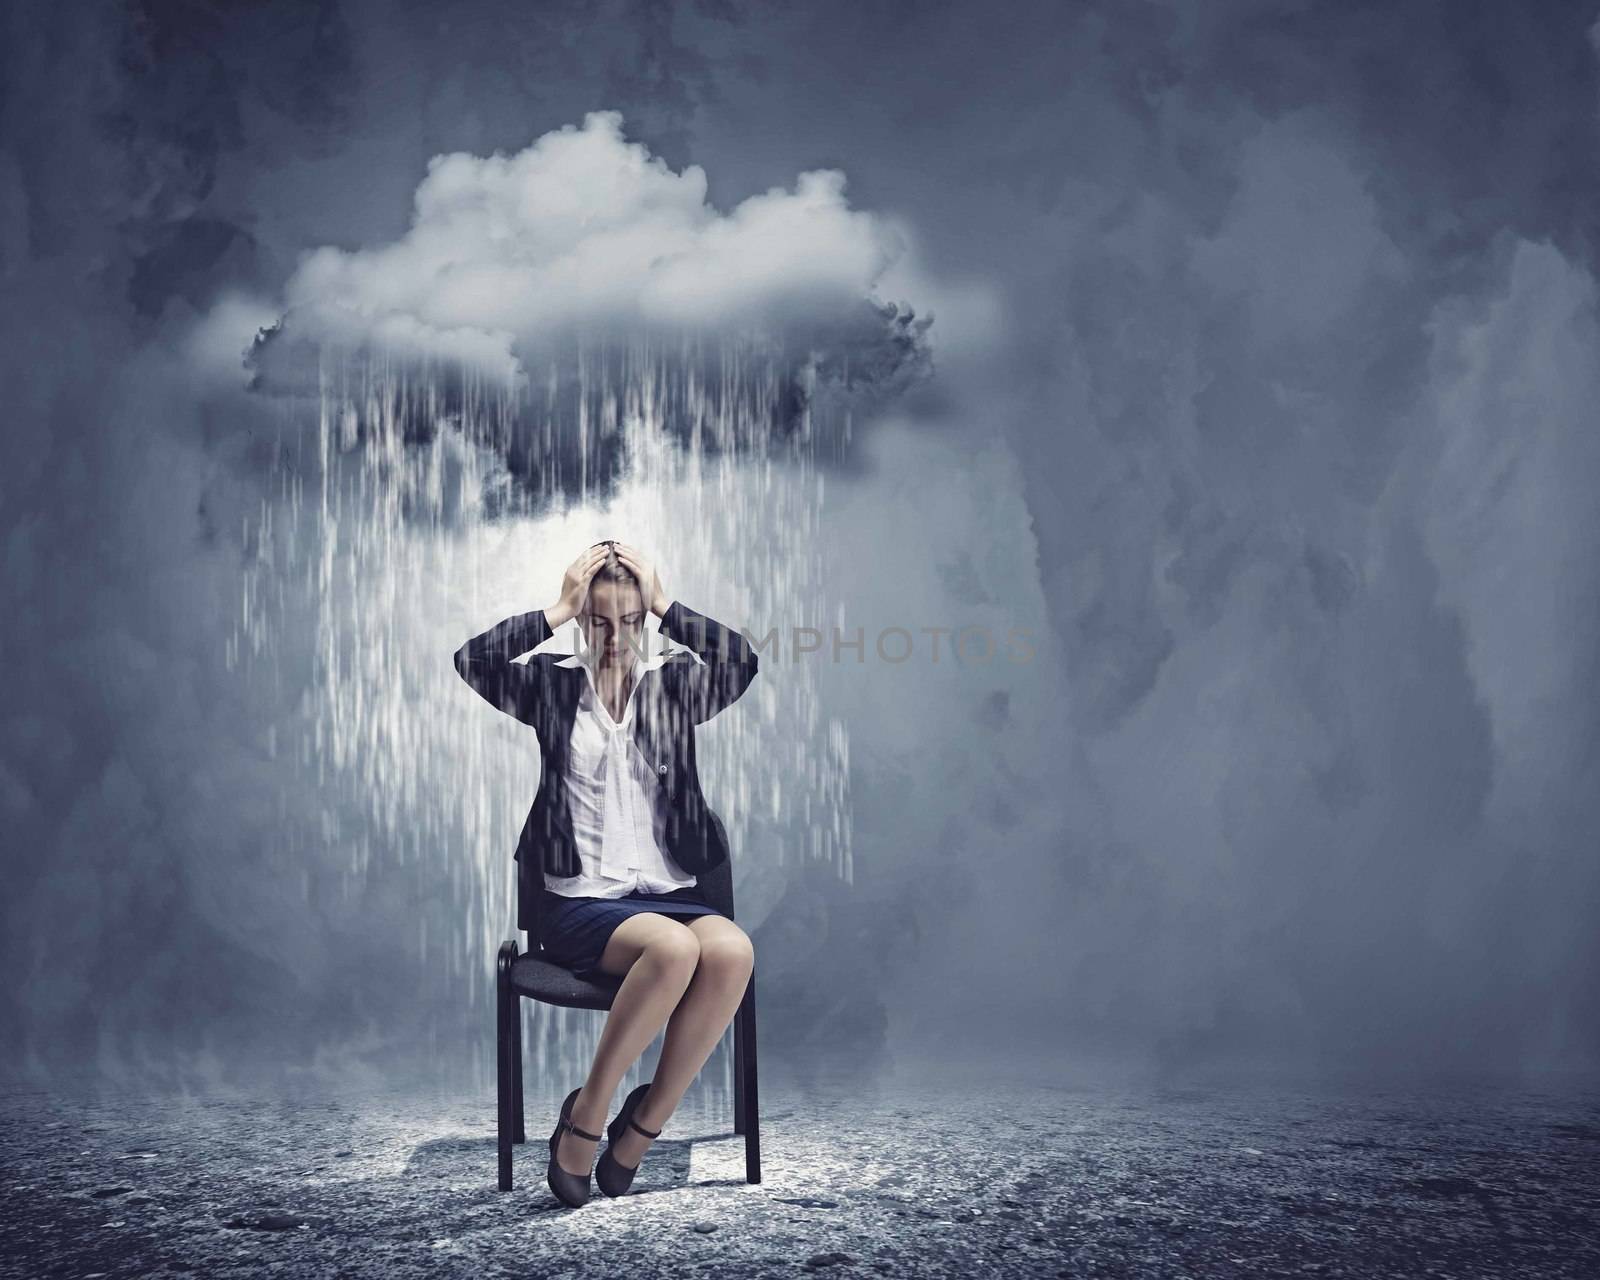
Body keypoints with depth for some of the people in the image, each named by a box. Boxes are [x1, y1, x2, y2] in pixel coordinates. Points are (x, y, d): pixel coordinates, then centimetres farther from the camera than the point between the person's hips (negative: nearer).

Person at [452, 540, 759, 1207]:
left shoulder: (673, 684, 12)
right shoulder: (553, 687, 9)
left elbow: (741, 660, -8)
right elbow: (473, 660, -9)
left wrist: (664, 607, -4)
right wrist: (557, 611, -5)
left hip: (670, 894, 3)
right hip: (581, 902, -2)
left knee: (732, 951, -32)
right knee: (674, 948, -35)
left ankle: (640, 1128, -18)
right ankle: (584, 1120, -16)